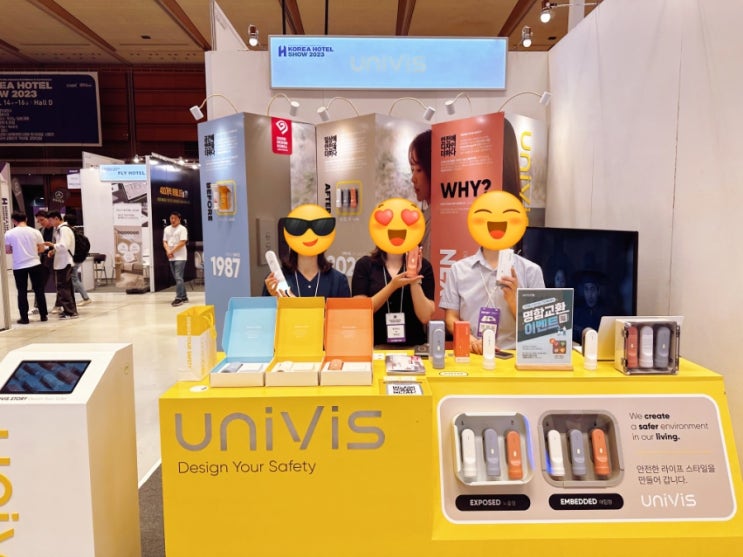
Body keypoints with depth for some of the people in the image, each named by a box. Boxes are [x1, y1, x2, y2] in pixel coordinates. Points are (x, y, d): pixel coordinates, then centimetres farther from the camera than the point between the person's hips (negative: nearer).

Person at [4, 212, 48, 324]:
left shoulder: (9, 233, -5)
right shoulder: (35, 232, -3)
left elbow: (7, 250, 0)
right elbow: (41, 249, 1)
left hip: (19, 267, -1)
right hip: (35, 264, 1)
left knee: (22, 292, 7)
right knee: (39, 291, 8)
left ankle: (24, 318, 9)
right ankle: (43, 315, 10)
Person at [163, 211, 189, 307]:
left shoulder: (182, 229, -6)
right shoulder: (167, 229, 13)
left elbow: (182, 243, -14)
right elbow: (164, 242, 11)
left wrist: (172, 251, -12)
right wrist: (168, 251, -8)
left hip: (180, 257, -7)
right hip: (171, 258, 7)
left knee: (178, 277, -12)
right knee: (178, 278, 10)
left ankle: (179, 298, -10)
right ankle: (184, 297, 16)